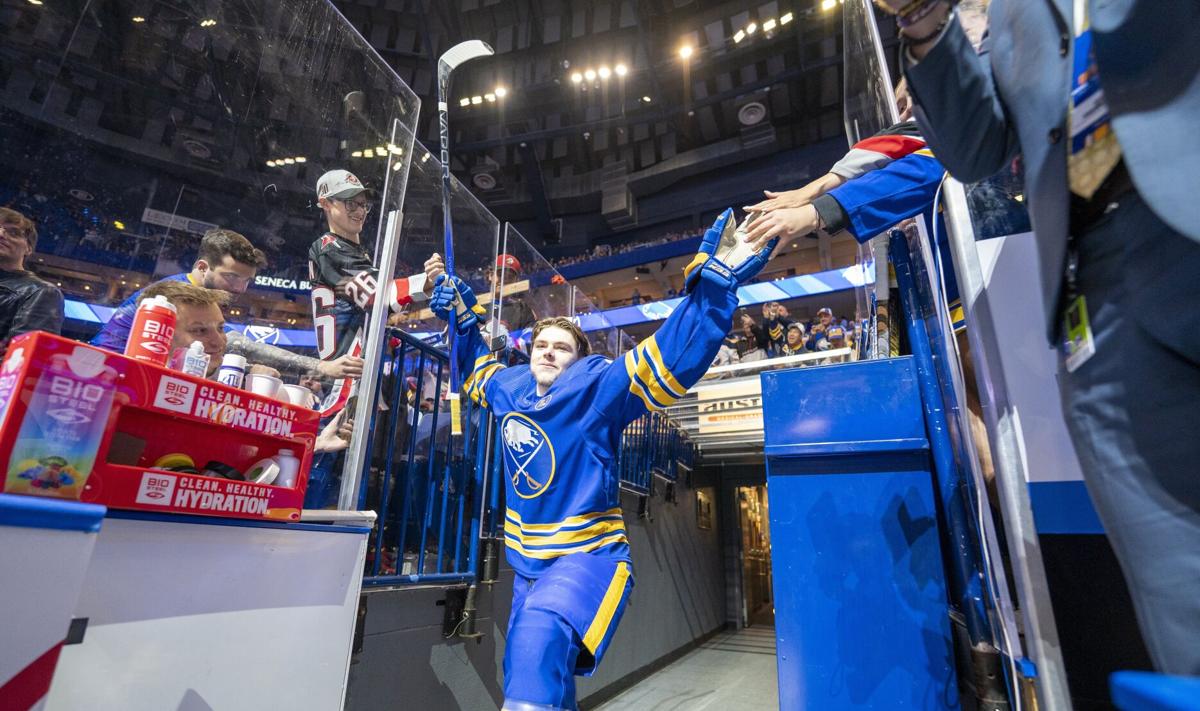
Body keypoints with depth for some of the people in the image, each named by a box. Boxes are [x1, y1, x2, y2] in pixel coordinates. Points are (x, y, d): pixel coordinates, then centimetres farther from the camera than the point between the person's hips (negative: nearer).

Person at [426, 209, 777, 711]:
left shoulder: (598, 388, -15)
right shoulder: (510, 389, 3)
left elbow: (670, 359, -28)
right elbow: (477, 366, 26)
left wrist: (713, 285, -36)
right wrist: (462, 317, 19)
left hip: (588, 555, -7)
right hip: (528, 561, 7)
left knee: (540, 641, -32)